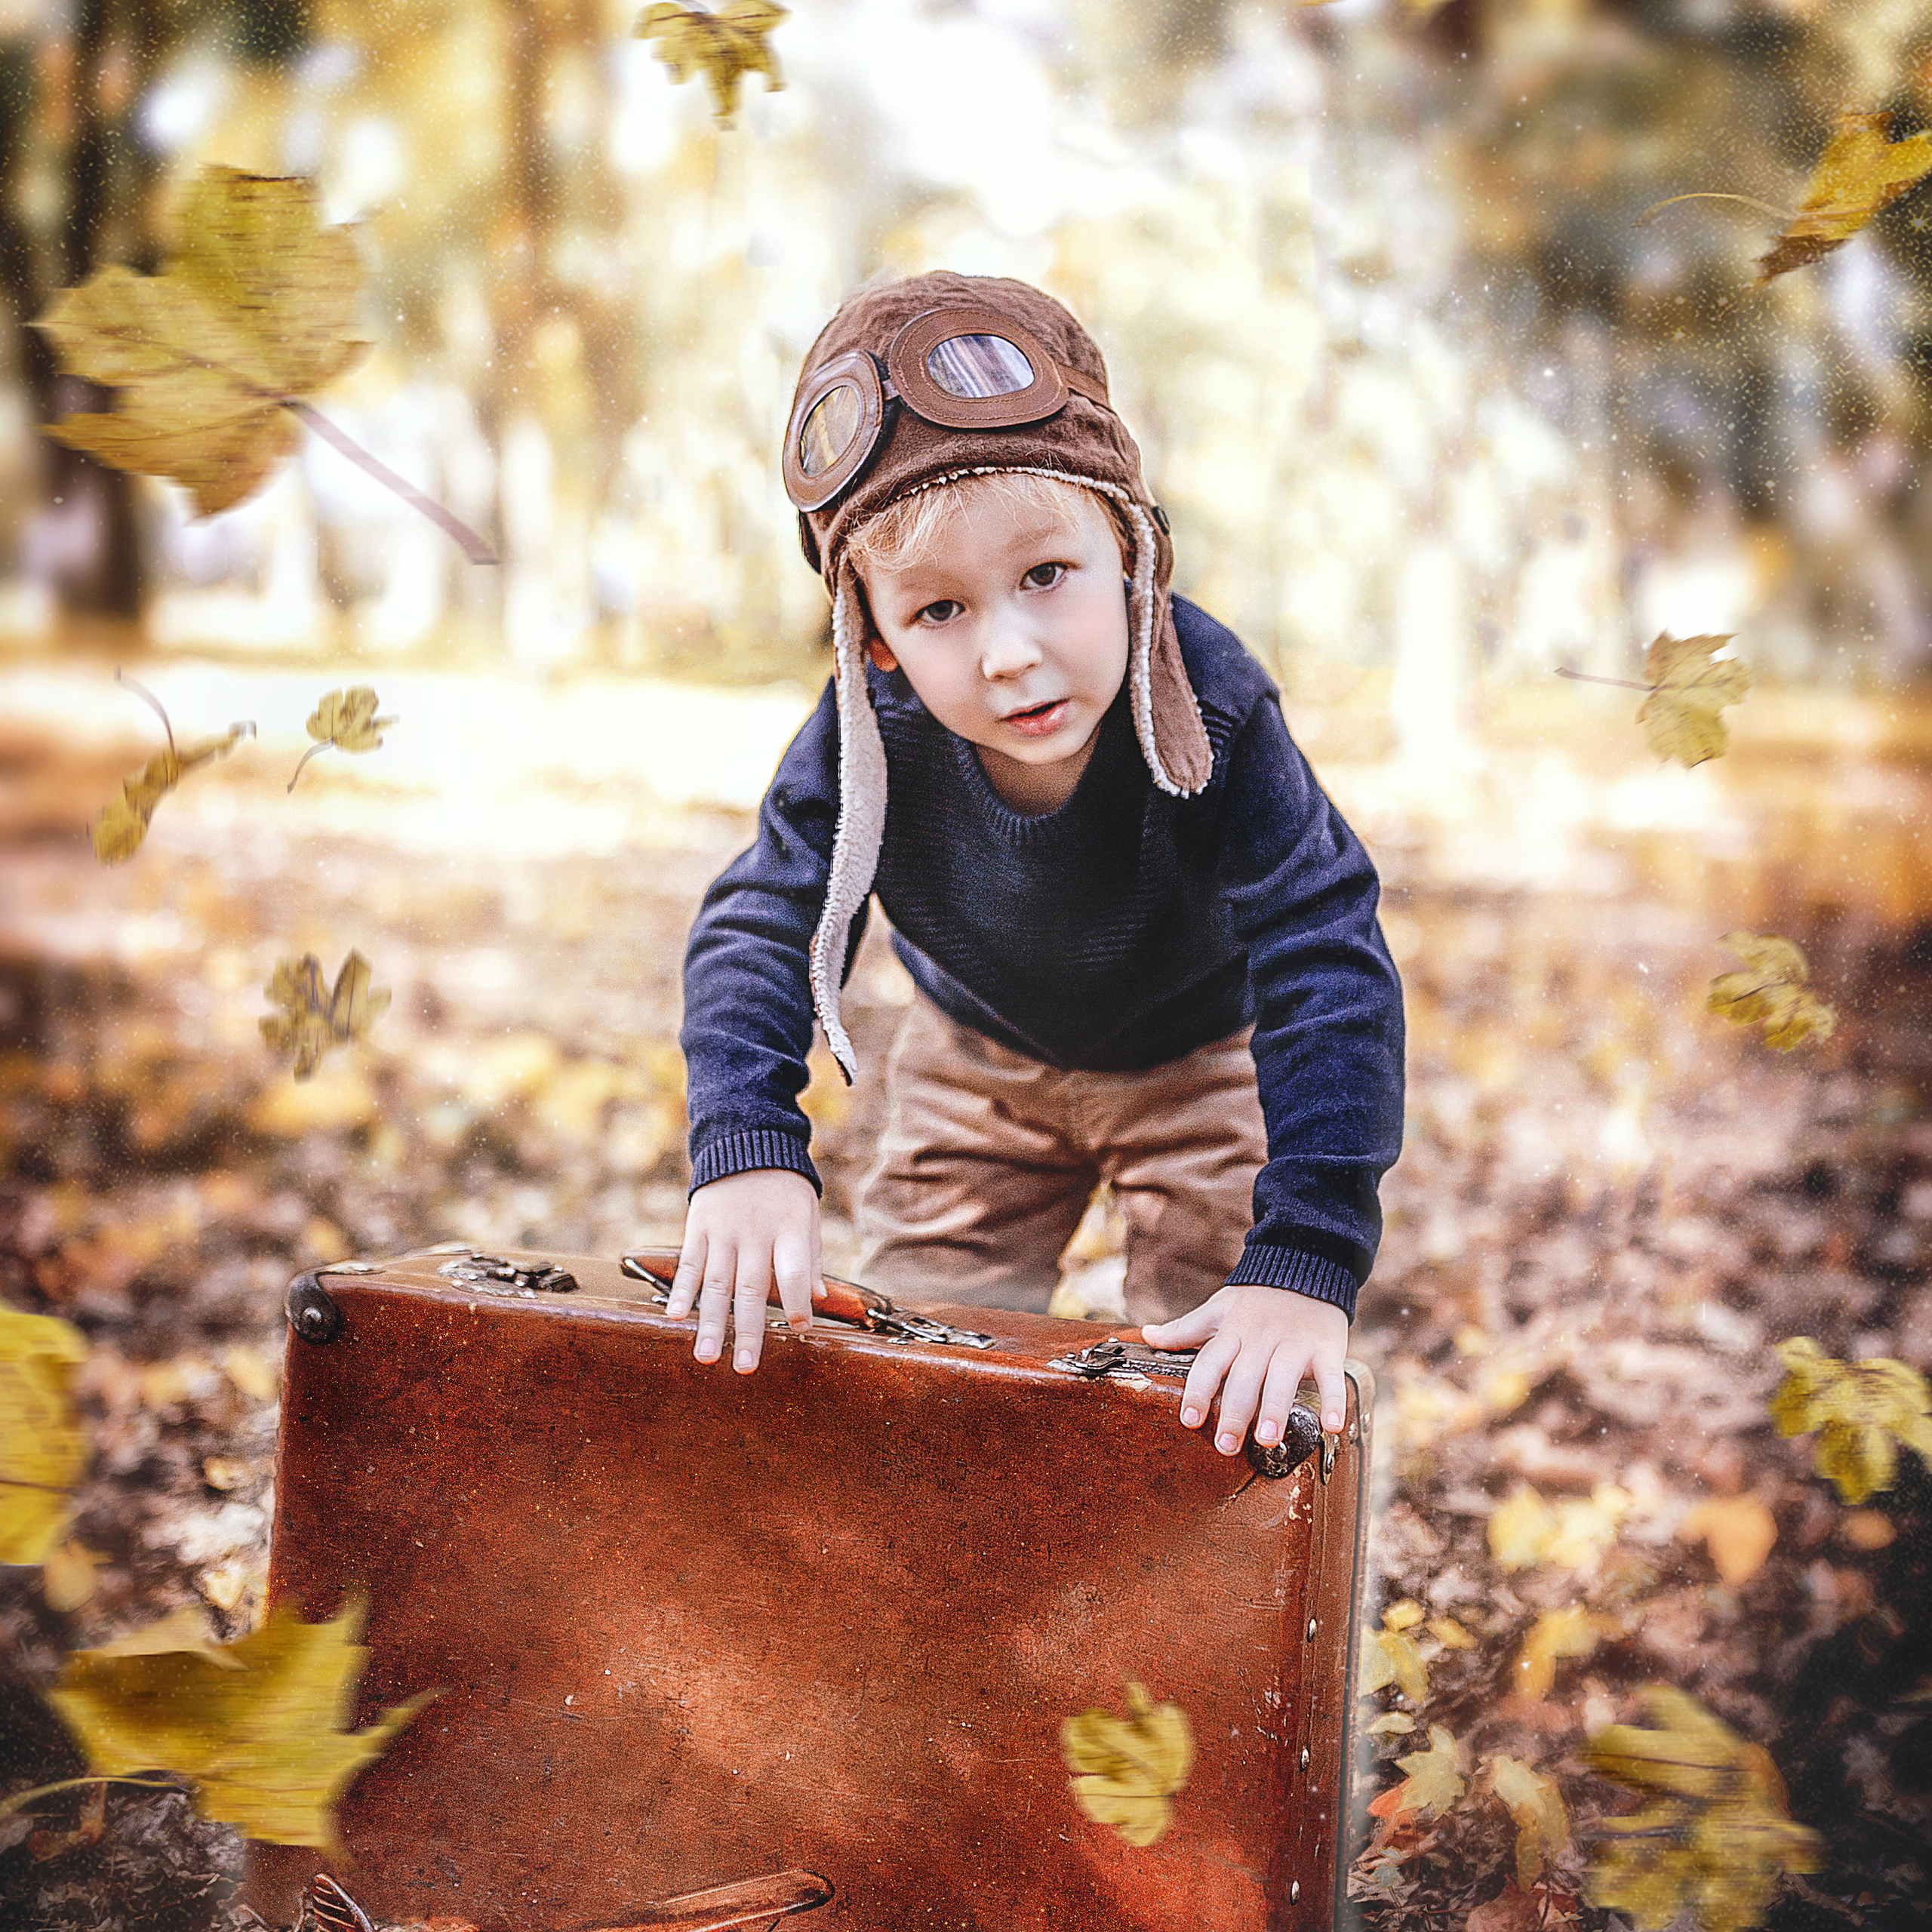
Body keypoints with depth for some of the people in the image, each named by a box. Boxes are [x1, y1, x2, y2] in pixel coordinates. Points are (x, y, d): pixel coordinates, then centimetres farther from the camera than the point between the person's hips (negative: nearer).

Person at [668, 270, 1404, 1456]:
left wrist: (1302, 1267, -50)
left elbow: (1329, 966, -40)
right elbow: (759, 931, -26)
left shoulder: (1212, 714, -38)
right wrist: (748, 1158, -45)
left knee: (1215, 1404, -5)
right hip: (983, 1060, 2)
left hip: (1205, 1056, -2)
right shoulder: (868, 739, -31)